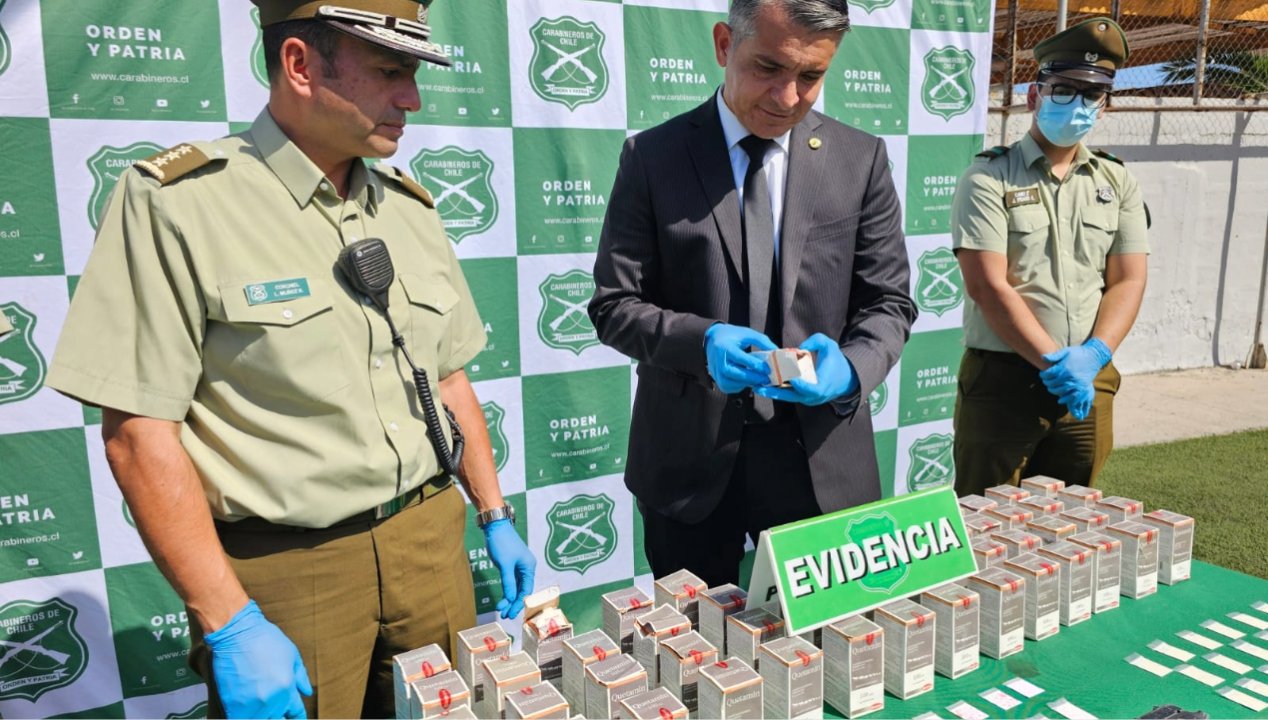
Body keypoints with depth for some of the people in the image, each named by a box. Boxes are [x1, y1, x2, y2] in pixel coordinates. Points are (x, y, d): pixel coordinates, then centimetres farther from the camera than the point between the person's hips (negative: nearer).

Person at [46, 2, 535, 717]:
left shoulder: (409, 207, 6)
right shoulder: (178, 202, -11)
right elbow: (139, 432, -13)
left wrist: (496, 517, 10)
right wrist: (231, 626, -15)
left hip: (430, 545, 6)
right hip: (283, 570, -5)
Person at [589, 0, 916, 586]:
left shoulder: (861, 159, 1)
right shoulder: (652, 158, -3)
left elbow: (887, 302, 3)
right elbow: (614, 305, -4)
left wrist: (851, 366, -18)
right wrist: (702, 339, -22)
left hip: (821, 456, 1)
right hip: (688, 457, -1)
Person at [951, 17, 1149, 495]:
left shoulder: (1118, 183, 10)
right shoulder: (990, 178, -6)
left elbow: (1127, 282, 5)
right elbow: (988, 286, -14)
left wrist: (1092, 356, -13)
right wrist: (1054, 362, -18)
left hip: (1087, 384, 5)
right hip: (1001, 379, -4)